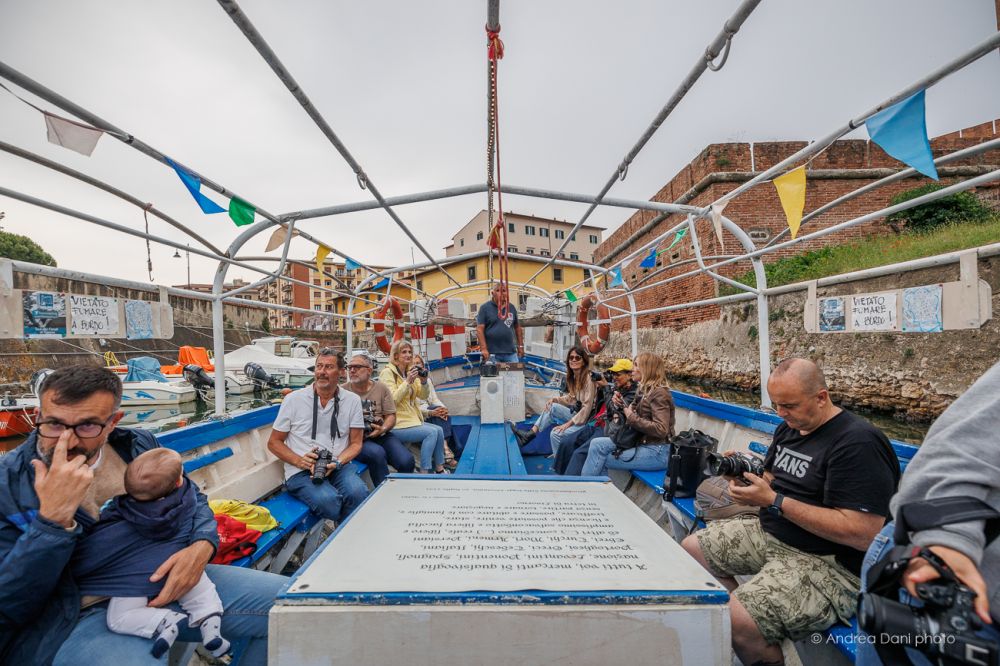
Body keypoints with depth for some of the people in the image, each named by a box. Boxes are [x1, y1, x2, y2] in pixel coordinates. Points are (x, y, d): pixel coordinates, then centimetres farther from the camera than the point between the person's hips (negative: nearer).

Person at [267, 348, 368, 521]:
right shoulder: (293, 399, 2)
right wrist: (299, 461, -10)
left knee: (358, 493, -31)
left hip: (338, 466, 2)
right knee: (329, 500, -33)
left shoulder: (352, 401, 5)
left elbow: (356, 443, 7)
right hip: (300, 471, -1)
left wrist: (337, 463, -13)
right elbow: (273, 443, 8)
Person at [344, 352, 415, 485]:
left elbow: (391, 416, 9)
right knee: (377, 453, -34)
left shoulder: (381, 388, 11)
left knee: (406, 461, -20)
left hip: (381, 435, 3)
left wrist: (383, 429, -10)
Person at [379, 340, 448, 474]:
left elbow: (423, 396, 8)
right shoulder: (387, 373, -9)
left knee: (439, 430, -6)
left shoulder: (410, 372, 13)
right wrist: (408, 382, -25)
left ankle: (440, 469, 7)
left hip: (412, 419, 8)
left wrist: (423, 381, -10)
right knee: (431, 432, -20)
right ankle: (424, 473, -12)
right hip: (397, 425, -8)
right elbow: (393, 400, -19)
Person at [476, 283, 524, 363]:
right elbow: (480, 329, -7)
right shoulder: (485, 307, -1)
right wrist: (484, 349, -16)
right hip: (492, 354, -4)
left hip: (511, 352, 4)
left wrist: (520, 345, 14)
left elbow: (517, 327, 18)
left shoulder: (511, 307, 12)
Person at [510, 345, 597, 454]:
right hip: (576, 413, 8)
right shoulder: (573, 377, 6)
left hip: (586, 420, -8)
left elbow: (587, 408, -21)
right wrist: (554, 399, -5)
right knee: (552, 406, -11)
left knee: (556, 433, -22)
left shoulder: (588, 379, -19)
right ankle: (531, 433, -8)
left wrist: (568, 424, -22)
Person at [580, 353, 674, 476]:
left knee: (599, 460, -10)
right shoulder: (643, 389, 11)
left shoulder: (659, 393, -16)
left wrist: (632, 417, -20)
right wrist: (620, 404, -5)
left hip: (656, 452, -8)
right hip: (641, 442, 8)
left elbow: (661, 430, -25)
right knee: (597, 443, -5)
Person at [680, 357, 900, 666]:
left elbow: (863, 534, -26)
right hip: (771, 532, 9)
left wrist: (774, 501, -25)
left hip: (831, 563, -9)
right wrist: (745, 472, -7)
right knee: (690, 550, 6)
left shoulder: (858, 443, -21)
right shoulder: (789, 427, 7)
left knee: (736, 622, -26)